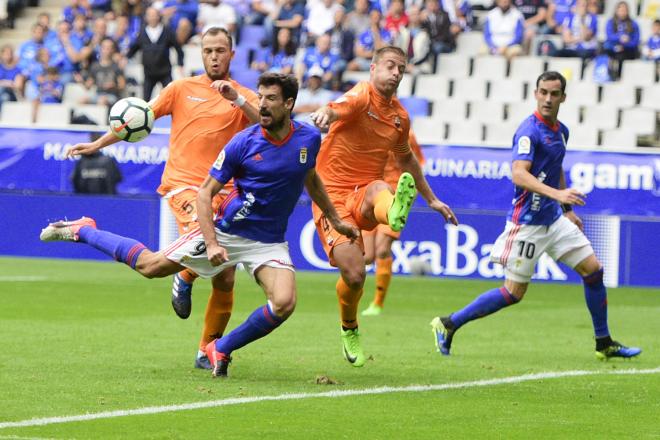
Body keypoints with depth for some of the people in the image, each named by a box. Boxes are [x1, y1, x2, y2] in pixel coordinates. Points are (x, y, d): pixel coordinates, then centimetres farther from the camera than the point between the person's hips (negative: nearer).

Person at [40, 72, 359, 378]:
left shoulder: (309, 139, -6)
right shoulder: (244, 143, -15)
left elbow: (311, 179, 18)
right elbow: (205, 193, -10)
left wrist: (334, 219, 24)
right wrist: (212, 243, -21)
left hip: (269, 242, 2)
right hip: (226, 230, -2)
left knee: (284, 304, -23)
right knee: (151, 266, 1)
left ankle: (222, 349, -2)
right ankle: (81, 230, 23)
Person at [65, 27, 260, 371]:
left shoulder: (244, 97, 10)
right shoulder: (182, 89, 10)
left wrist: (236, 98, -20)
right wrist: (97, 145, 11)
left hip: (223, 191, 2)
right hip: (183, 184, -2)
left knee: (225, 281, 0)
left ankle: (207, 351, 14)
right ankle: (185, 279, 2)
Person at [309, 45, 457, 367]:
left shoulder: (399, 116, 13)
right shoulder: (361, 96, -7)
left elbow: (406, 160, 32)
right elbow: (338, 109, -32)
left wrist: (431, 199, 36)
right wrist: (325, 114, -58)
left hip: (364, 197, 4)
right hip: (333, 193, -4)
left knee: (379, 190, -36)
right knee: (354, 274, -17)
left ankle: (395, 212, -74)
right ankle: (349, 330, 13)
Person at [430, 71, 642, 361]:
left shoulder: (561, 131, 10)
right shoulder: (530, 130, -18)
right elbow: (519, 174, -31)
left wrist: (568, 210, 27)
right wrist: (557, 194, -42)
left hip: (553, 219, 8)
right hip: (527, 223, -8)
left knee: (593, 269, 4)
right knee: (514, 293, -5)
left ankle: (604, 344, 15)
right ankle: (448, 324, 7)